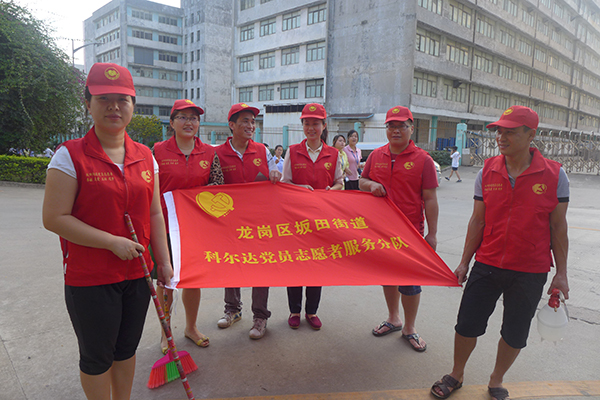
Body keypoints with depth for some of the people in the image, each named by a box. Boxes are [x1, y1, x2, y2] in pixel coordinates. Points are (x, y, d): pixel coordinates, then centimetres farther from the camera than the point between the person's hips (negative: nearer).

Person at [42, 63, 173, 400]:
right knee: (97, 356, 12)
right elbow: (54, 218, -14)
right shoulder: (71, 156, -10)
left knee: (127, 348, 20)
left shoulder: (145, 156, 5)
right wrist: (113, 242, -19)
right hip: (90, 278, -4)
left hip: (137, 274, 5)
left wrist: (164, 262, 6)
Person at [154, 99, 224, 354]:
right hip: (166, 225, -2)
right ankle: (166, 333, 29)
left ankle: (191, 327, 35)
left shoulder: (209, 153, 2)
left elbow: (219, 186, 4)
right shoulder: (158, 151, -3)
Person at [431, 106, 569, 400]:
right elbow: (478, 220, 3)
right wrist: (464, 262, 4)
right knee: (467, 324, 7)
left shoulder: (554, 175, -7)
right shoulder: (487, 172, -2)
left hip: (530, 271, -1)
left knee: (514, 334, 13)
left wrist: (561, 273, 0)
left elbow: (558, 227, -1)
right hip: (487, 265, 1)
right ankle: (456, 375, 32)